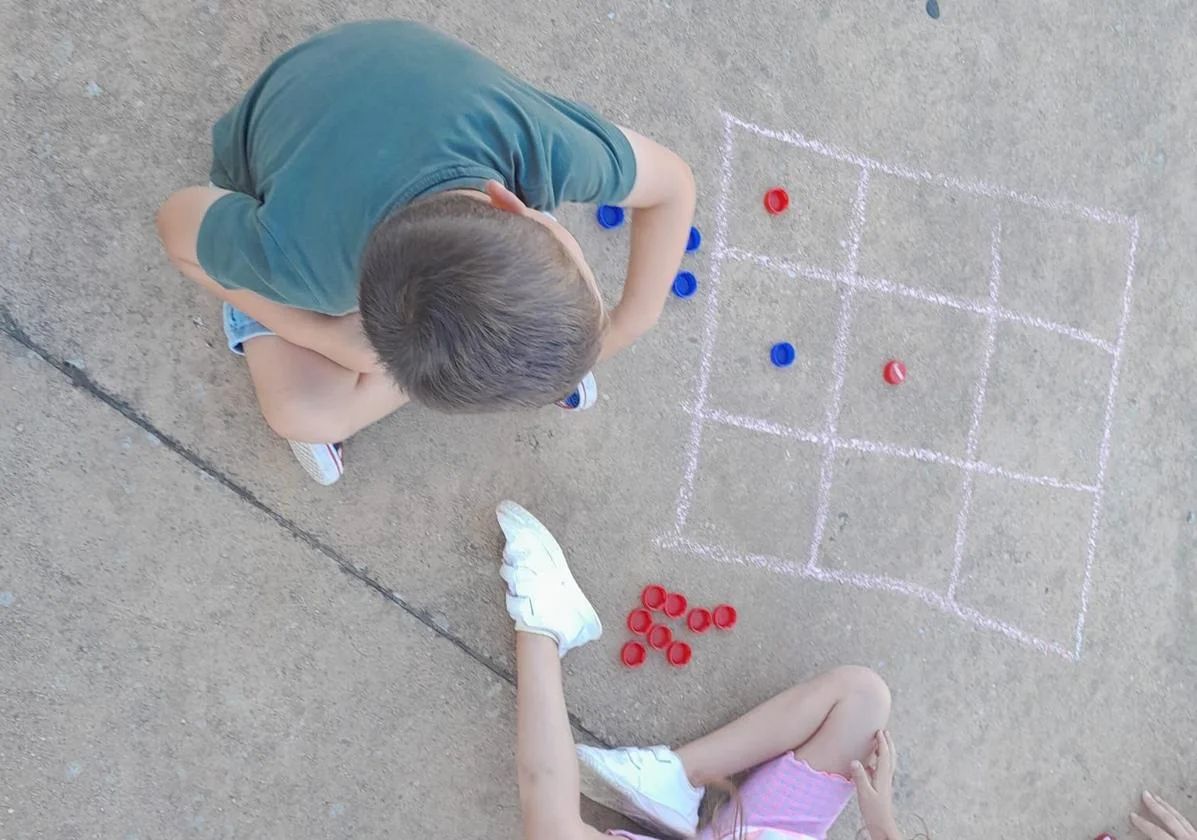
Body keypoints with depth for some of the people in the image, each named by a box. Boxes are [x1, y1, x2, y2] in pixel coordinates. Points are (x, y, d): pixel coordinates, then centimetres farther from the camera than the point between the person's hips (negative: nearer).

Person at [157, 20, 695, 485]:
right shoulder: (293, 255, -45)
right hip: (270, 186, -2)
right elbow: (177, 226, -22)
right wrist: (334, 339, -24)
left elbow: (673, 183, -20)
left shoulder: (547, 144, -42)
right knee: (306, 412, -17)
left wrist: (628, 325, -22)